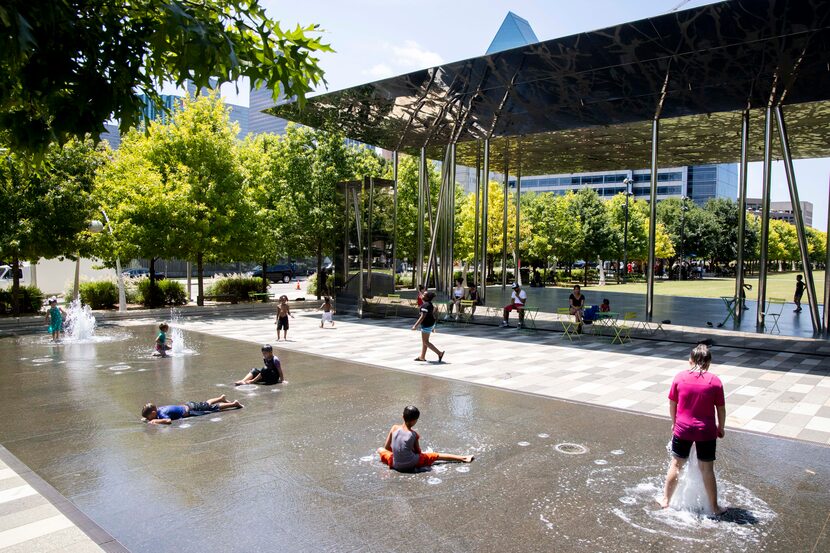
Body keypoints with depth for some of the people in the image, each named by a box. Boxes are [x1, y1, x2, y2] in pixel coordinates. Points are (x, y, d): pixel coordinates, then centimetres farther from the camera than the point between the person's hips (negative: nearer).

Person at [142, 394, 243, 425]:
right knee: (207, 404, 30)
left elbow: (168, 420, -48)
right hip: (186, 405, 7)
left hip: (190, 410, -7)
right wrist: (145, 417, -4)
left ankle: (234, 404, 16)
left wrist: (155, 421, -40)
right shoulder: (157, 409, -7)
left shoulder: (162, 413, -29)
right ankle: (221, 398, 50)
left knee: (214, 407, 6)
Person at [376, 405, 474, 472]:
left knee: (380, 449, 27)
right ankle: (463, 458, 19)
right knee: (436, 455, 15)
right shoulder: (414, 435, -6)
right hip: (412, 464, -1)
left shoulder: (394, 428, -3)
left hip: (396, 465, 2)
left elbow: (386, 447, 3)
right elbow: (418, 452, 6)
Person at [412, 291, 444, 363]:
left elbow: (422, 317, -26)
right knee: (424, 340, 17)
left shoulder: (425, 305, -22)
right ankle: (422, 357, 25)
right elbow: (433, 315, 15)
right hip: (431, 324, 10)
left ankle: (439, 353, -6)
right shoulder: (429, 304, 9)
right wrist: (432, 326, 22)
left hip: (426, 325, -10)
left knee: (425, 342, -3)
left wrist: (415, 325, -24)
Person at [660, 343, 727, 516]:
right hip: (707, 432, -1)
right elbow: (721, 409, -1)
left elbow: (672, 404, 2)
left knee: (676, 465, 14)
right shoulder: (715, 381, -8)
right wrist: (721, 428, 14)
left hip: (683, 429, 1)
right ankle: (714, 507, 23)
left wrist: (674, 422, 17)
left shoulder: (680, 377, -6)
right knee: (707, 469, 12)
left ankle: (665, 499, 25)